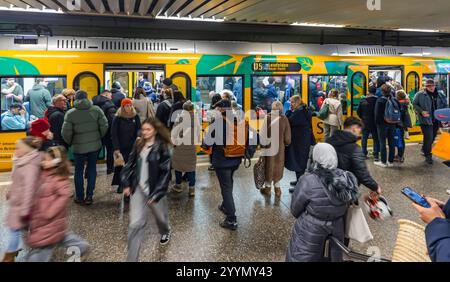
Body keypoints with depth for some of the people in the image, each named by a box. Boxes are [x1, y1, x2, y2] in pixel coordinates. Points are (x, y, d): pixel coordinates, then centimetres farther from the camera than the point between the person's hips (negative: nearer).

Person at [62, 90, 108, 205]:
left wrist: (70, 142, 9)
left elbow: (66, 132, -11)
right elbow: (104, 126, -5)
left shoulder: (70, 113, -9)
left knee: (79, 171, 13)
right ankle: (89, 196, 15)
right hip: (94, 145, 2)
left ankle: (80, 197, 20)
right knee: (92, 170, 12)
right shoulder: (96, 110, -5)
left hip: (79, 147, -1)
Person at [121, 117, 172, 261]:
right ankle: (131, 258, 4)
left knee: (160, 216, 22)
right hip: (138, 189, 3)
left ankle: (165, 232, 58)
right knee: (135, 224, -5)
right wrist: (126, 184, 1)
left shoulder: (162, 148, -12)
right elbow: (130, 164, 10)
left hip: (154, 190, -2)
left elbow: (165, 172, -15)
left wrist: (156, 193, -19)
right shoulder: (138, 145, 3)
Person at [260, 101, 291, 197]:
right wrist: (286, 143, 15)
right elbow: (287, 136, -4)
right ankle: (277, 188, 22)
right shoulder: (284, 119, -10)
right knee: (278, 166, 16)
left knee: (268, 166, 14)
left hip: (269, 147, -1)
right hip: (280, 147, 1)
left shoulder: (267, 117, -15)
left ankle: (268, 187, 27)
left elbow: (263, 133, -14)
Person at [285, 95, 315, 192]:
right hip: (305, 140, 10)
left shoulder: (298, 112, -20)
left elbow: (288, 122, -21)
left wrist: (290, 111, -13)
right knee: (301, 161, 19)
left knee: (298, 161, -4)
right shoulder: (306, 110, 12)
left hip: (299, 141, -10)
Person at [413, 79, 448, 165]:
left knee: (433, 137, 16)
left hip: (436, 120, 5)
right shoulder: (420, 94, -7)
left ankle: (425, 149, 40)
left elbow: (445, 105, 18)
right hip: (426, 120, -5)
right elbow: (414, 104, -1)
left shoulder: (440, 95, 7)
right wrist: (421, 111, -15)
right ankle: (428, 155, 6)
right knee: (428, 137, -8)